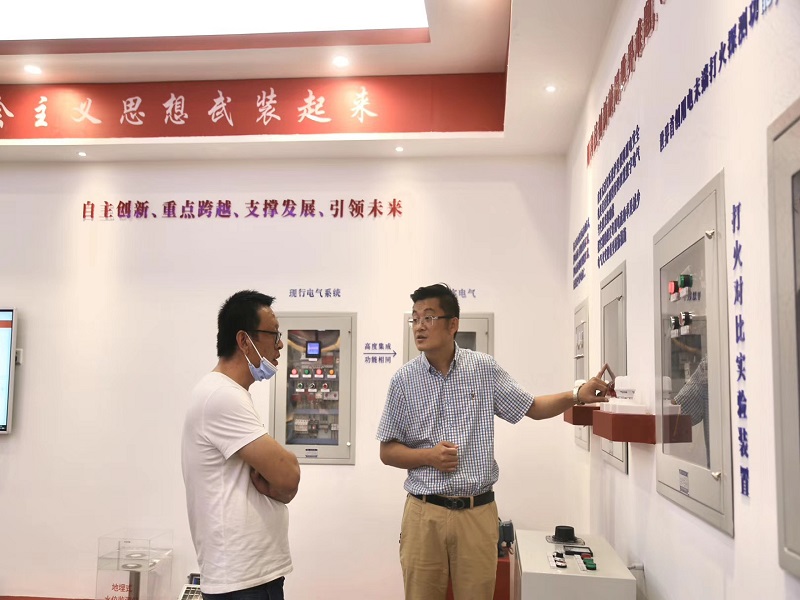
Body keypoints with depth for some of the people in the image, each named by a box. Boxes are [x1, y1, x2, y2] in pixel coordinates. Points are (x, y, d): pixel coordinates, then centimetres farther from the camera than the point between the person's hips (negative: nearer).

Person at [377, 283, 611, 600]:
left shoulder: (485, 369, 1)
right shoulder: (404, 379, -1)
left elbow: (532, 407, 9)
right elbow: (387, 451, 3)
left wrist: (576, 395, -7)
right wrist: (428, 456, -13)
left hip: (478, 512, 1)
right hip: (425, 514, 0)